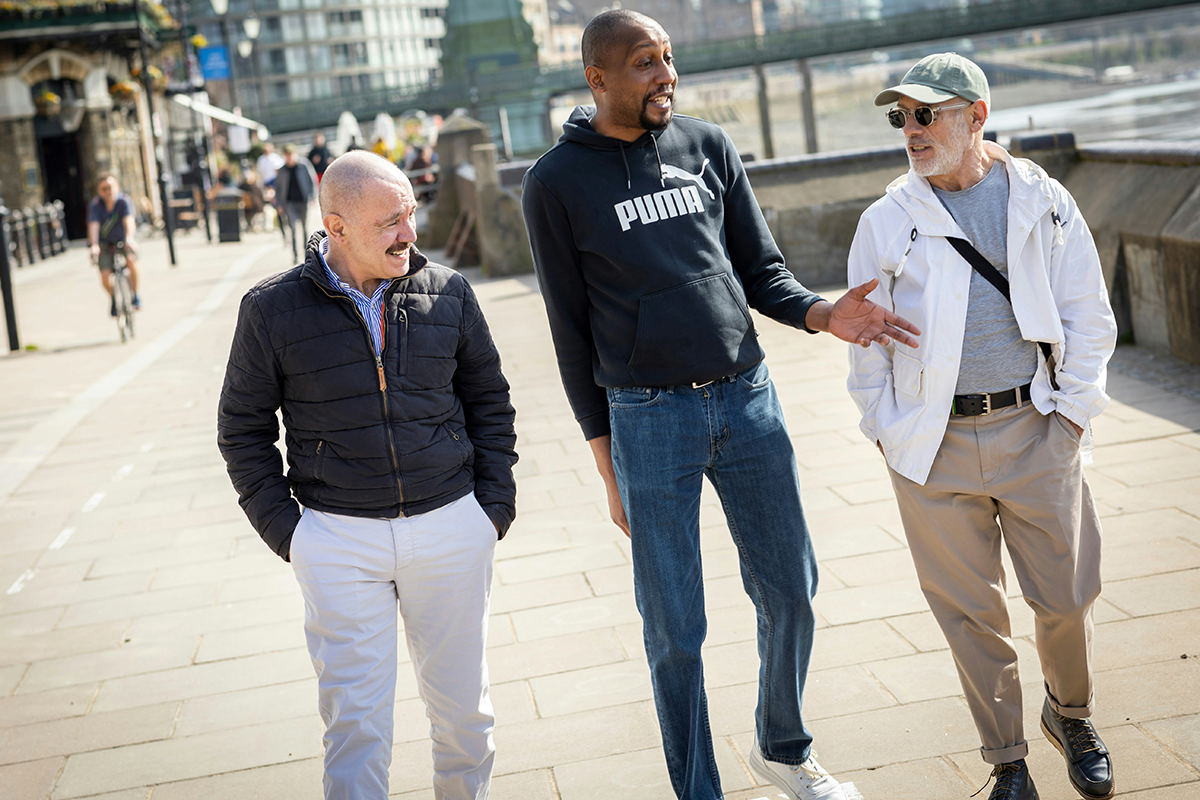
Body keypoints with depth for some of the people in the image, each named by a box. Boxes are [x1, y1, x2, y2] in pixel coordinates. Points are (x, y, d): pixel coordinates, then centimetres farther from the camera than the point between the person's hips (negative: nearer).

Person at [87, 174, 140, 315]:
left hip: (125, 240, -1)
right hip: (105, 243, 1)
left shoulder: (124, 201, -21)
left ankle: (134, 294, -10)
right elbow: (93, 225, -30)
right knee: (105, 277, -15)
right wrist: (94, 245, -47)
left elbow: (128, 220, -37)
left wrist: (129, 238, -56)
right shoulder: (95, 205, -18)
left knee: (131, 260, -33)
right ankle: (114, 298, 19)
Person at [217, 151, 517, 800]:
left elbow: (488, 400, 13)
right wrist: (283, 530, -2)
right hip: (339, 540, -2)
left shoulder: (448, 292, 2)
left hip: (452, 528, 2)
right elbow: (243, 429, 5)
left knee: (461, 706, 12)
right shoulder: (273, 309, -5)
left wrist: (494, 504, 6)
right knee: (356, 721, -3)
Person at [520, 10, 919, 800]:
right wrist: (606, 460, 0)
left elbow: (761, 270, 10)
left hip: (748, 399, 4)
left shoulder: (709, 146, 6)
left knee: (790, 591, 13)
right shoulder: (556, 183, -3)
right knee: (676, 631, 4)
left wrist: (821, 314, -12)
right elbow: (571, 327, 0)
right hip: (649, 418, -3)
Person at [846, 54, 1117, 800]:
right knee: (972, 613, 6)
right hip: (934, 445, 0)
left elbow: (1089, 318, 6)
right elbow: (867, 340, 7)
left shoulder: (1042, 201, 2)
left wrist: (1068, 414, 0)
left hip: (1033, 430, 0)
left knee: (1066, 597, 9)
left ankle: (1071, 712, 39)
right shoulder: (887, 222, 2)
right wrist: (891, 435, 1)